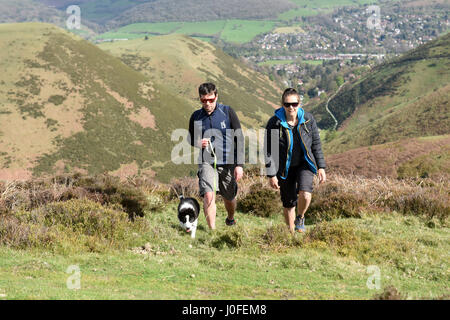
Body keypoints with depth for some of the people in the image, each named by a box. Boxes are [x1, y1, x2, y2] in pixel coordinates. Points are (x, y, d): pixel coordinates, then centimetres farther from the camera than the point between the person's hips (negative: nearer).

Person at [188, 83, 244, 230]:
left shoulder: (228, 112, -4)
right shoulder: (196, 117, 2)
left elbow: (239, 138, -3)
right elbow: (190, 138, 18)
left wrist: (239, 164, -9)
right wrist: (198, 143, -8)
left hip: (227, 162, 0)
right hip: (207, 162, 0)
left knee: (229, 197, 15)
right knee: (208, 195, -20)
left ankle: (230, 220, 45)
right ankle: (212, 230, -13)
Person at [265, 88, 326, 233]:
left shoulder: (308, 119, -9)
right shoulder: (274, 123, -15)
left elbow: (316, 144, 2)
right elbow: (268, 150, -9)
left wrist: (321, 167, 2)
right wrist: (271, 175, -10)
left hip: (304, 164, 0)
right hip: (285, 168, 0)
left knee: (305, 194, -23)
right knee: (288, 203, 7)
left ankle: (300, 218, 8)